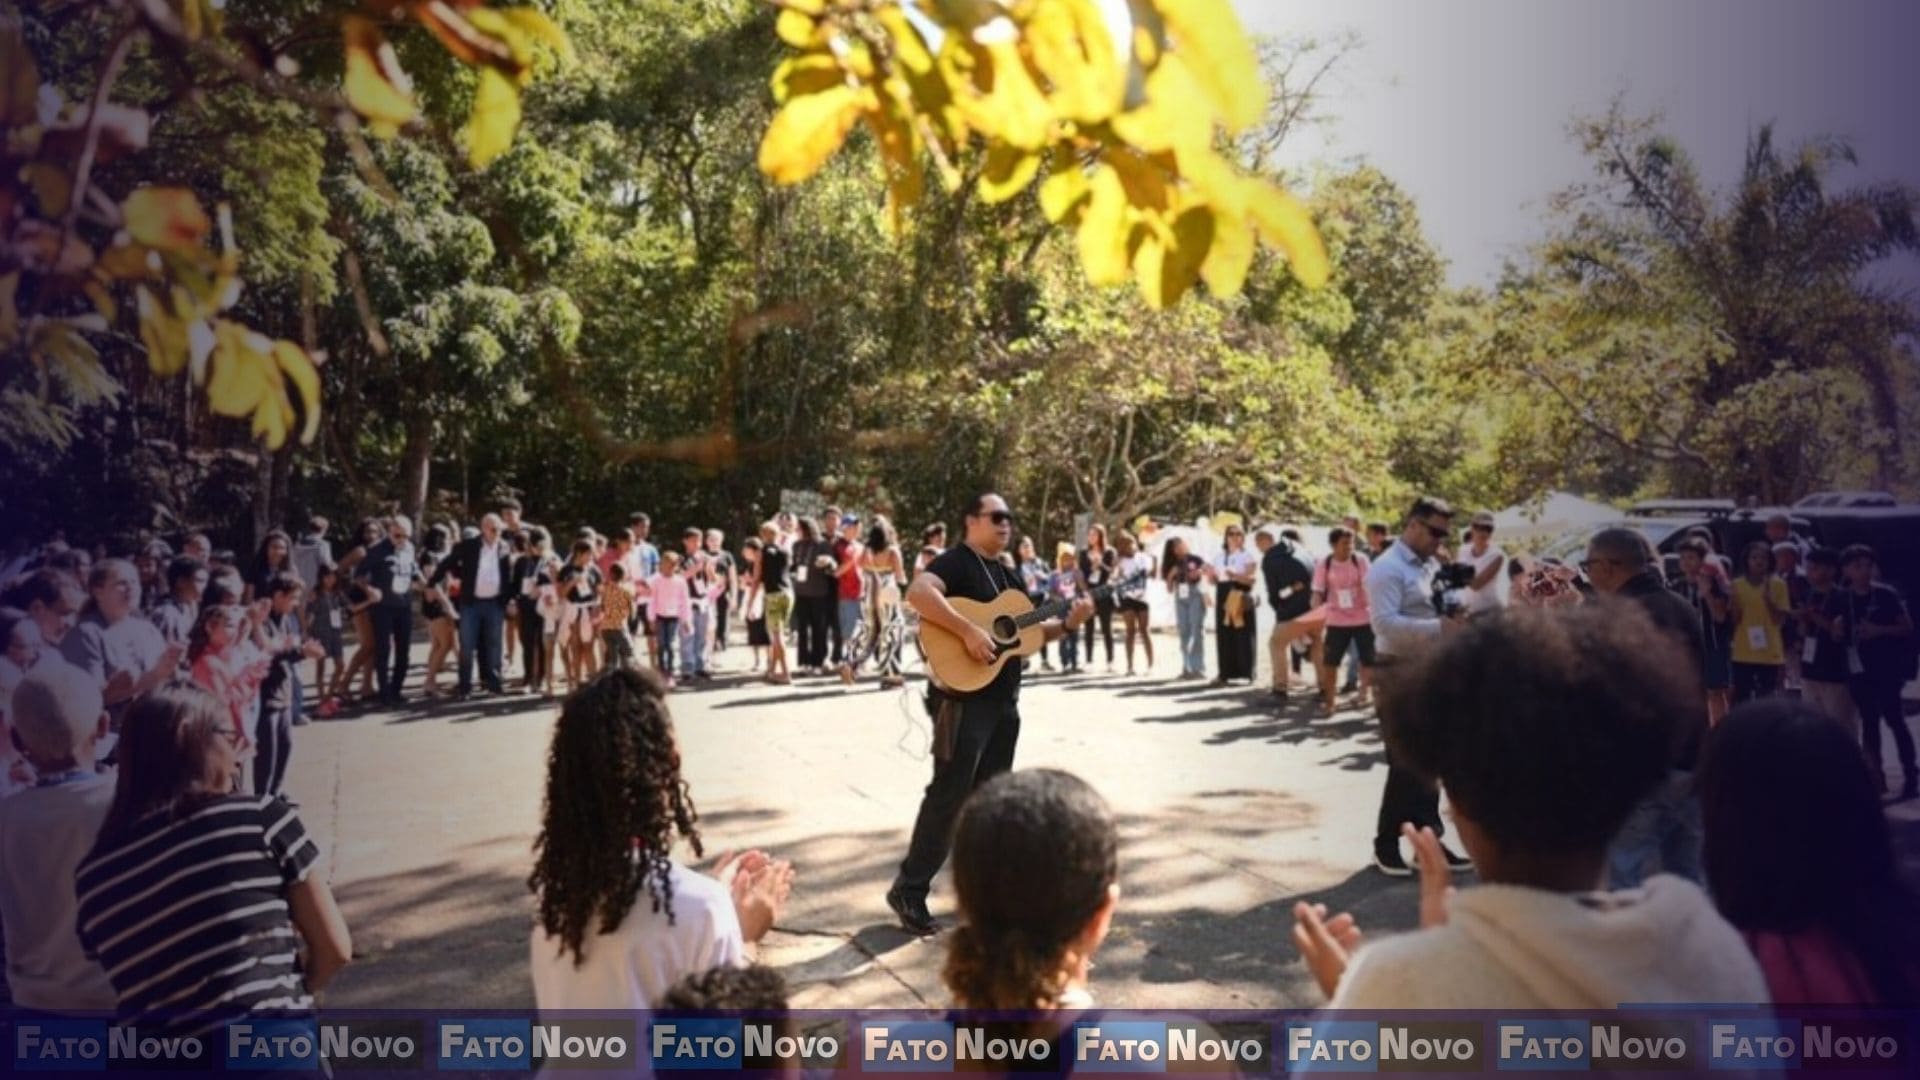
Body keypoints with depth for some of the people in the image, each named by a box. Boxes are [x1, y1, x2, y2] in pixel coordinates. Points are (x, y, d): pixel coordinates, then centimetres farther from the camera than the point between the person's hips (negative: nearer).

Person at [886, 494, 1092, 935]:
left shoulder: (1008, 576, 18)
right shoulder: (955, 562, -10)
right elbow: (918, 592, -30)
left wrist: (1067, 624, 4)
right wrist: (968, 631, -32)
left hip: (1004, 699, 9)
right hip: (964, 696, -9)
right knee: (949, 794, -7)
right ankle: (909, 889, 2)